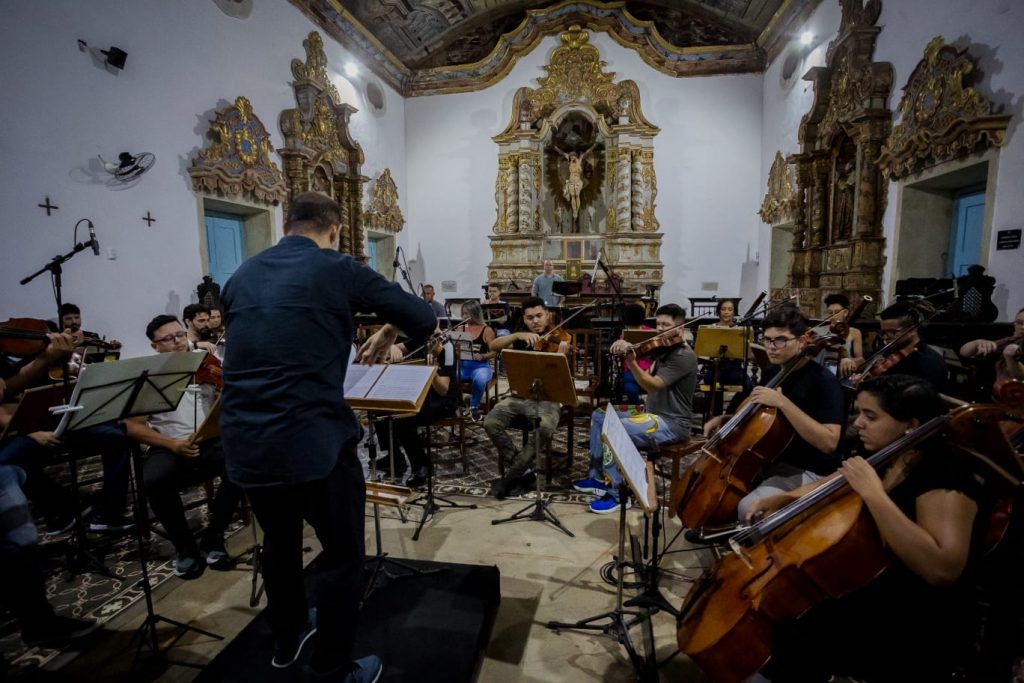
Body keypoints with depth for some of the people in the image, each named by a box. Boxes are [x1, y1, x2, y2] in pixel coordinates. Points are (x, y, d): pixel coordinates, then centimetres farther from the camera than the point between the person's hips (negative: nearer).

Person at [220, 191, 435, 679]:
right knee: (342, 555, 15)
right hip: (314, 441, -6)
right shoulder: (337, 269, -4)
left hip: (243, 442, 7)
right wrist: (387, 330, 17)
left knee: (279, 540, 29)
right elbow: (424, 318, -4)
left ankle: (287, 638, 51)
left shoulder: (241, 276, 13)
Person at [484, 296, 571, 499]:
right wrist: (518, 335, -21)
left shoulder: (558, 339, 0)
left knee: (544, 428, -35)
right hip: (520, 395, 4)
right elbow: (493, 346, -7)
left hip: (548, 397, -3)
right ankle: (524, 471, -8)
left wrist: (562, 354, -33)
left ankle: (511, 477, -16)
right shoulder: (520, 339, 10)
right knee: (491, 422, -22)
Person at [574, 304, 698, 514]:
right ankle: (597, 477, 16)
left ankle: (615, 493, -13)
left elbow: (652, 385, -28)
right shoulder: (662, 349, 12)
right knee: (599, 416, 10)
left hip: (672, 423, -10)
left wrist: (631, 363, -44)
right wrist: (623, 347, -21)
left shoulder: (684, 356, -17)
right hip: (653, 413, 10)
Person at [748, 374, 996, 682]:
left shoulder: (947, 477, -21)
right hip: (863, 585, 8)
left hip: (914, 627, -8)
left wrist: (873, 493, -35)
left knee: (788, 638, -22)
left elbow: (943, 569, -36)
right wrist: (784, 499, 3)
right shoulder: (882, 460, 2)